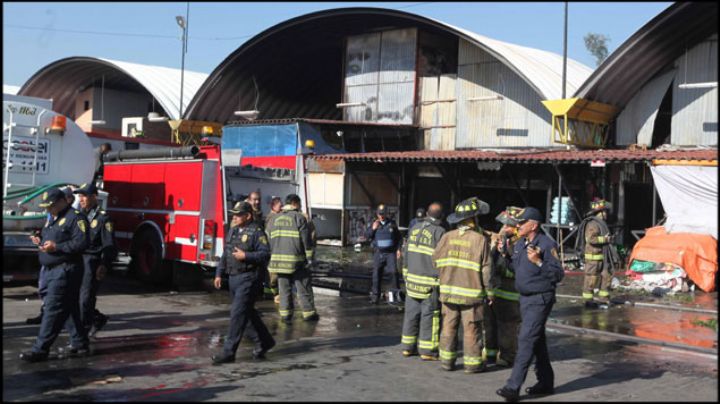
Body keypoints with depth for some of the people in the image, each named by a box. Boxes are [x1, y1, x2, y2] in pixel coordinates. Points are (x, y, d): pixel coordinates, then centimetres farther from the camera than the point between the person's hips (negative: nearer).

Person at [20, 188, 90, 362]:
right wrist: (41, 241, 8)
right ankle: (80, 343, 22)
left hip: (66, 270, -10)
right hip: (53, 270, 10)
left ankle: (40, 349, -6)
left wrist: (56, 247, -22)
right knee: (71, 308, 14)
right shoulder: (53, 219, 20)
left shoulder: (75, 217, -11)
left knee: (53, 310, -8)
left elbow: (82, 243, -20)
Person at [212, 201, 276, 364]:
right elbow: (225, 254, 18)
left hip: (248, 279, -8)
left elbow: (265, 254, -15)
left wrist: (246, 256, -21)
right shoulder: (232, 231, 14)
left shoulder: (256, 232, -9)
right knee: (247, 313, 16)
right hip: (234, 278, 8)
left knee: (238, 313, -9)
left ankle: (229, 352, -7)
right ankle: (264, 342, 31)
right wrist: (219, 274, 13)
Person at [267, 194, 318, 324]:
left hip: (278, 258, 5)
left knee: (284, 288, 10)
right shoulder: (299, 217, -5)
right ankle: (309, 313, 10)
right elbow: (306, 239, -8)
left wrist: (270, 257, 19)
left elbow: (268, 239, 14)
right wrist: (309, 257, -2)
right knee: (304, 287, 5)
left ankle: (285, 315, 10)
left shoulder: (274, 219, 13)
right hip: (297, 259, -5)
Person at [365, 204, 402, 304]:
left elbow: (398, 237, 12)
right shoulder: (373, 224, 7)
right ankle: (375, 295, 9)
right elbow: (367, 236, 3)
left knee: (393, 271, -15)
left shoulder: (392, 223, 6)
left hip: (390, 252, -1)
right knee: (376, 274, 2)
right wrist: (373, 228, -13)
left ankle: (397, 291, 0)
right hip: (378, 253, 1)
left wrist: (398, 248, 4)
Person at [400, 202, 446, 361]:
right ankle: (427, 350, 5)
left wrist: (406, 274, 20)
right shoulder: (439, 232, -11)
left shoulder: (414, 228, 8)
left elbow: (406, 252, 12)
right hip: (430, 281, -6)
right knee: (429, 315, 2)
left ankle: (408, 347, 20)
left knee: (411, 313, 13)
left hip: (412, 278, 6)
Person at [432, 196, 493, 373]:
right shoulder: (481, 240, -11)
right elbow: (486, 269, -9)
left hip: (448, 290, 4)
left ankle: (447, 360, 17)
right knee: (472, 329, 6)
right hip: (472, 292, -4)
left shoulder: (447, 237, -1)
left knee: (449, 326, 12)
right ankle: (472, 362, 12)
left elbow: (436, 260, 6)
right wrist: (489, 292, 1)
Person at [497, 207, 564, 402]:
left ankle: (513, 387, -13)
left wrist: (538, 262, -26)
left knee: (526, 340, -12)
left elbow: (558, 275, -17)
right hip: (525, 298, 8)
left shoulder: (547, 245, -15)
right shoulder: (519, 244, 9)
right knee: (537, 341, 16)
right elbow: (514, 268, 17)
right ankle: (546, 382, 27)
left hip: (540, 300, -8)